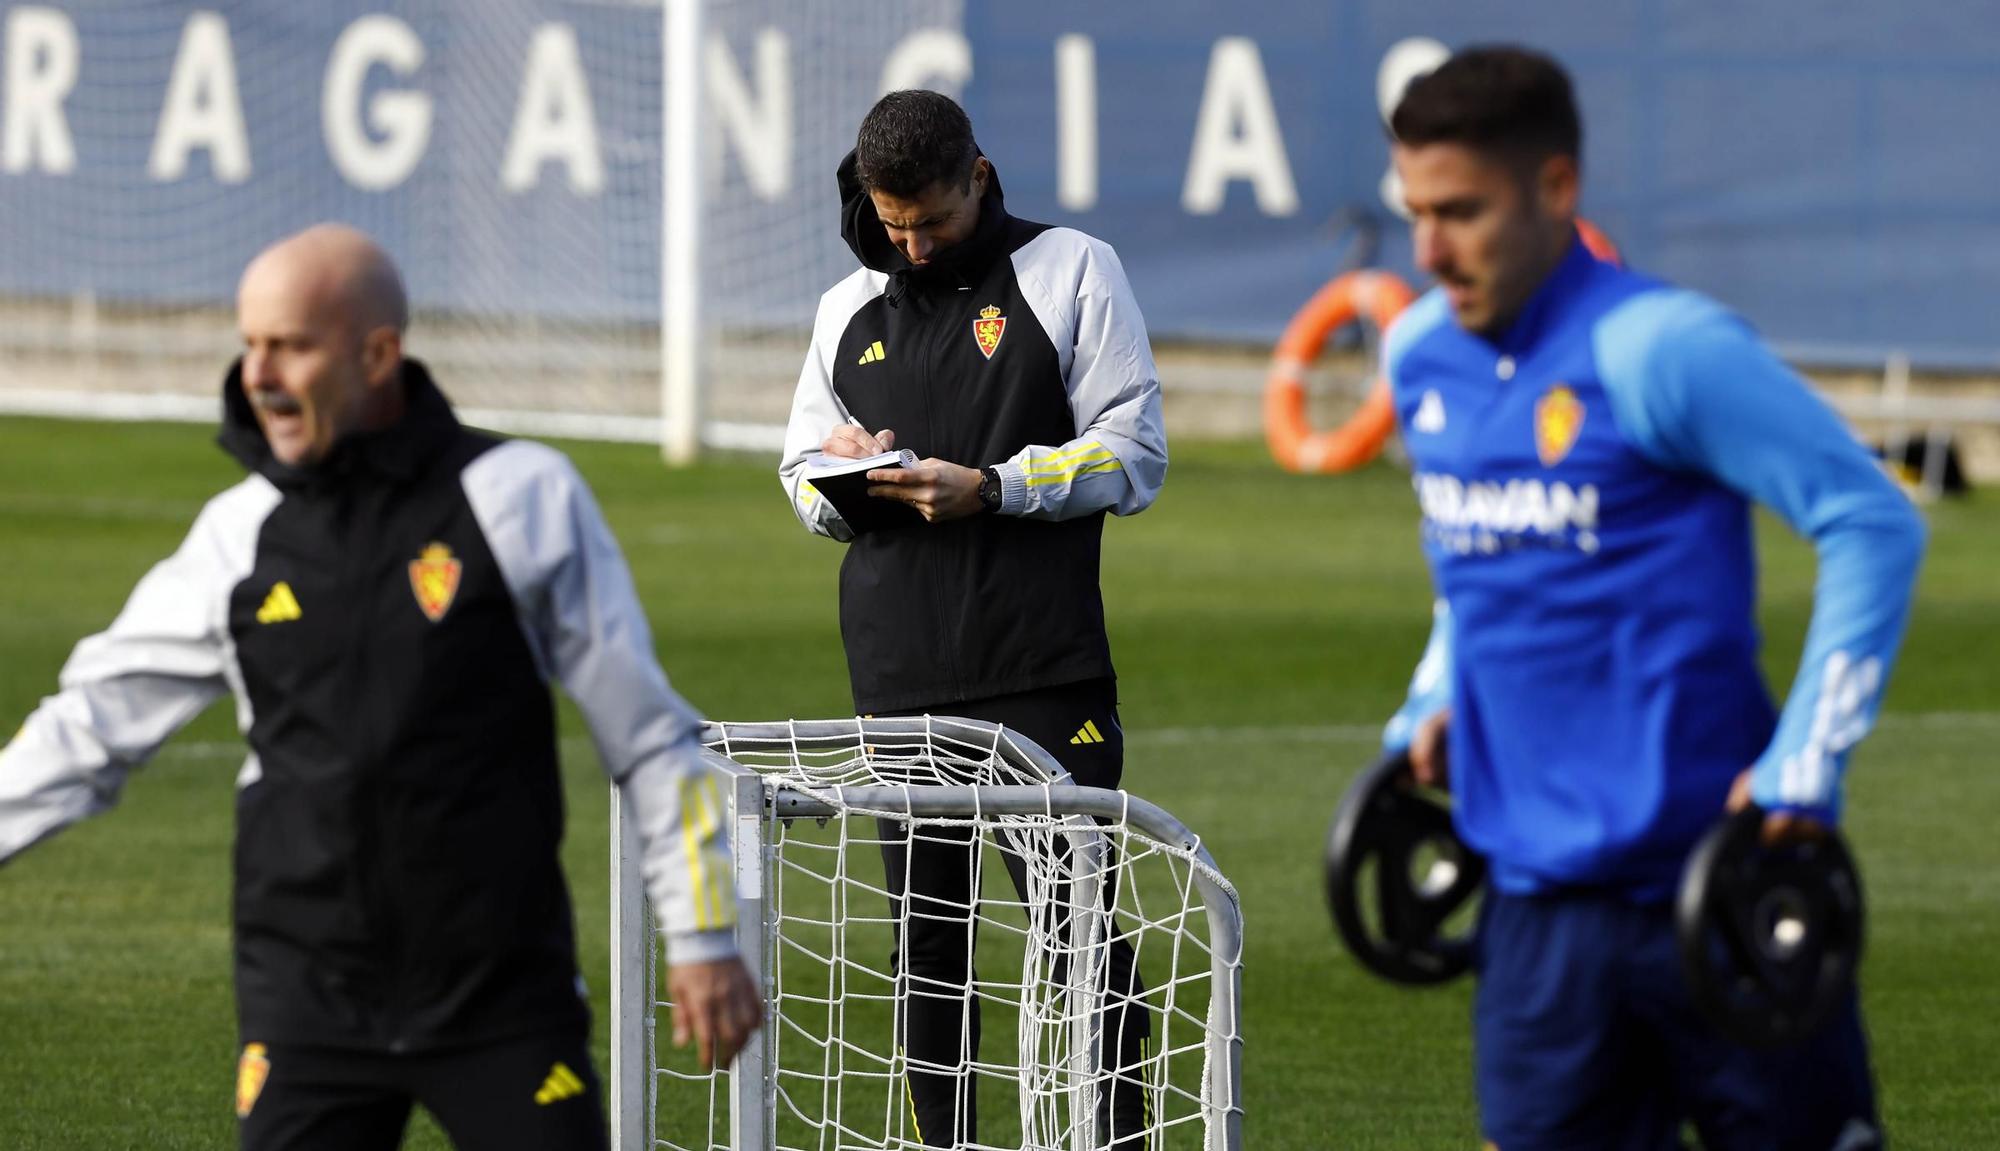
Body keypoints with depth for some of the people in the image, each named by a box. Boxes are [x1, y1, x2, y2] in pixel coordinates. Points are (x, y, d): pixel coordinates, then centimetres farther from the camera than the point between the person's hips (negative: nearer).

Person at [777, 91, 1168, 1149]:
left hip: (1044, 674, -4)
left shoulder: (1070, 271, 2)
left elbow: (1134, 456, -2)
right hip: (898, 682, 4)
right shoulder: (848, 310, 16)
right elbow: (804, 485, 22)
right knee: (925, 943, 7)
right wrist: (838, 474, -2)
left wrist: (990, 487, -15)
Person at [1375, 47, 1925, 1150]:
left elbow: (1872, 524, -12)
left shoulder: (1659, 349, -15)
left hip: (1702, 864, -6)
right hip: (1534, 885, 6)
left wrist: (1803, 767, -15)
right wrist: (1433, 706, 13)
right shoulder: (1419, 355, 7)